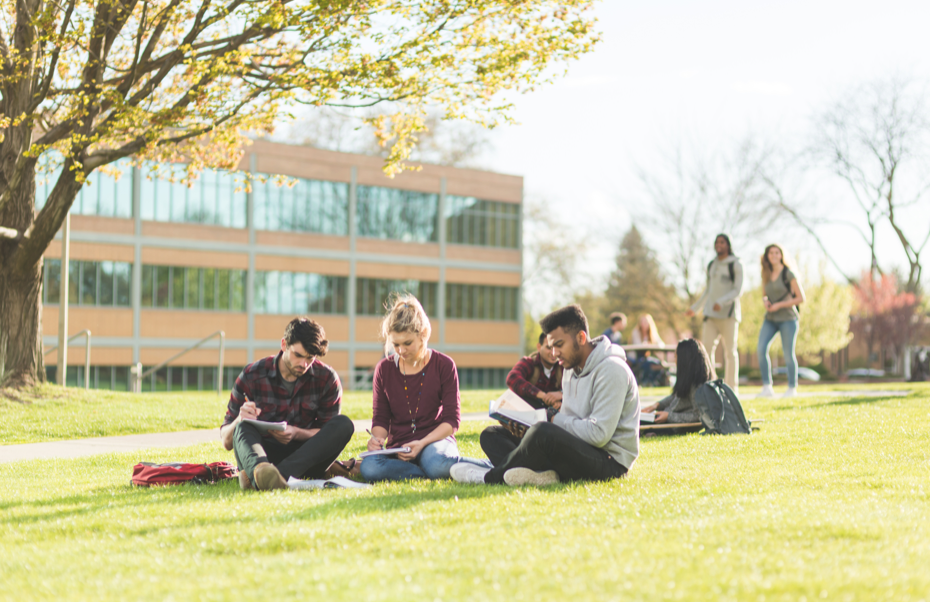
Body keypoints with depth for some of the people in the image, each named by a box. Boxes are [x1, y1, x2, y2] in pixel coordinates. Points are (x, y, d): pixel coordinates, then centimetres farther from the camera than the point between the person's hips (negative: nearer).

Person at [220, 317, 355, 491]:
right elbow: (226, 442, -1)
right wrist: (239, 420, -25)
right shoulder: (251, 376, -4)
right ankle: (260, 470, -70)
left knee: (343, 424, -25)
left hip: (304, 460, 1)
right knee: (244, 427, -32)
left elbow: (330, 434, 1)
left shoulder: (327, 379, 0)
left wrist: (296, 434, -20)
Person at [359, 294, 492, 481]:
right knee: (369, 468, -34)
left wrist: (422, 443, -20)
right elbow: (380, 418, 11)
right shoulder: (384, 369, 7)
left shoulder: (444, 365, -1)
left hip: (436, 440, -4)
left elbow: (452, 419, -4)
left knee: (435, 463, -43)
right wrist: (377, 438, -14)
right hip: (398, 447, 4)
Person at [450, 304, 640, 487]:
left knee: (542, 432, -34)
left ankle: (491, 477, -12)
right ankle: (541, 473, -24)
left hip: (610, 462, -10)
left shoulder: (611, 369, -14)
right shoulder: (571, 369, 15)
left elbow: (599, 434, -22)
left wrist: (554, 420, -12)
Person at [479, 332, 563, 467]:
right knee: (489, 434, -27)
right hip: (522, 429, 0)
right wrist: (541, 395, -31)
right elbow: (512, 379, -18)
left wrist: (562, 395, -31)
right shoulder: (528, 363, 5)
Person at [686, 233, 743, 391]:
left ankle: (731, 388, 2)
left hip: (729, 313, -5)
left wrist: (722, 302, -23)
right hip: (711, 314, 5)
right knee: (707, 347, -6)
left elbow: (738, 290, -8)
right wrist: (694, 308, 24)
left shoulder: (736, 265, 0)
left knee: (730, 351, -3)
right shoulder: (711, 266, 16)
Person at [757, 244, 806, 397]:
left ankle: (792, 388, 13)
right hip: (770, 319, 5)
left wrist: (779, 305, -13)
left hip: (787, 318, -5)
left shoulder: (788, 274, -6)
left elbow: (801, 298, -7)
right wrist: (765, 301, 0)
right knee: (761, 349, -15)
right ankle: (767, 387, -12)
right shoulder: (767, 275, 10)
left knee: (788, 354, -3)